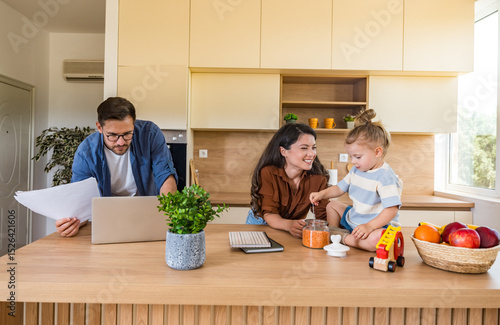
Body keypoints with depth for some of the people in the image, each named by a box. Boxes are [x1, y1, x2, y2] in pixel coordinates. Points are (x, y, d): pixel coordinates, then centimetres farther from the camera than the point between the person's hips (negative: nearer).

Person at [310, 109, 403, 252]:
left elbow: (392, 209, -27)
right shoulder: (356, 170, 5)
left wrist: (370, 226, -36)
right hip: (353, 218, 9)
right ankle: (333, 233, 2)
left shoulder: (386, 177, -22)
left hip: (377, 226, -8)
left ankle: (344, 238, -19)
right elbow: (340, 188, 15)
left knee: (376, 239, -40)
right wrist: (322, 194, -3)